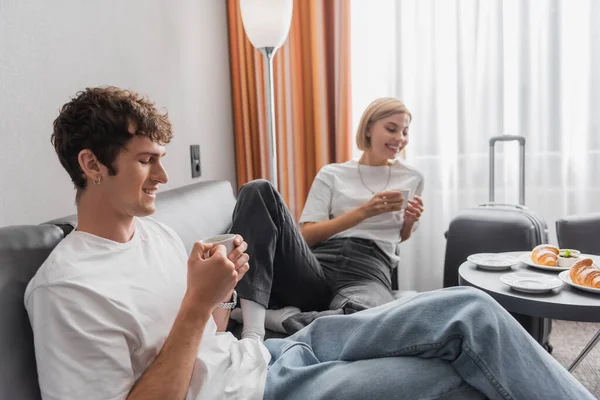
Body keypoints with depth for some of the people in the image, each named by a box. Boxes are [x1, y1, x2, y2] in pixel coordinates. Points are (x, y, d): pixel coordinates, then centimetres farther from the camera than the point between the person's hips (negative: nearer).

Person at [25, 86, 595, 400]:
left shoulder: (151, 229, 10)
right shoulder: (66, 288, -16)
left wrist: (222, 288, -4)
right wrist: (197, 303, -22)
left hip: (267, 353, 8)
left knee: (468, 311, -7)